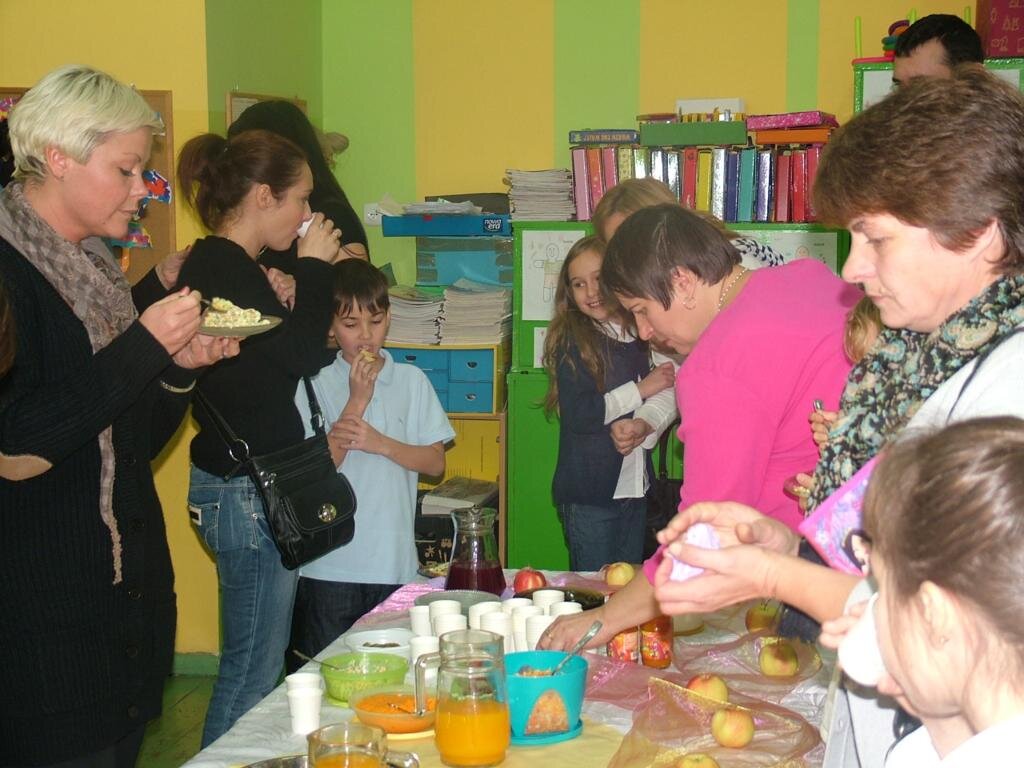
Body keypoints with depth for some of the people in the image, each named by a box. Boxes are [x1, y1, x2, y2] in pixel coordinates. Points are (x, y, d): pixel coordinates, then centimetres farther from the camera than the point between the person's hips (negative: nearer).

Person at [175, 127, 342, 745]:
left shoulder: (219, 265, 14)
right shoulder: (222, 269, -17)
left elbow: (277, 357, 18)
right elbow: (303, 354, -21)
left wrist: (317, 278, 10)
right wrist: (313, 267, -9)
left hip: (249, 489, 10)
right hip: (246, 492, -10)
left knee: (257, 666, 17)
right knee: (253, 672, -3)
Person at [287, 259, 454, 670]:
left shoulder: (412, 381, 6)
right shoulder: (315, 385, -1)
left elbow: (435, 462, 3)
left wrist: (380, 443, -12)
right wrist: (357, 399, -11)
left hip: (395, 563, 2)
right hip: (330, 566, -2)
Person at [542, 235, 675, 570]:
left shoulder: (637, 335, 9)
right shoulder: (571, 341, -9)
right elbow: (579, 415, -19)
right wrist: (642, 389, -13)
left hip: (634, 486, 6)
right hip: (588, 493, -6)